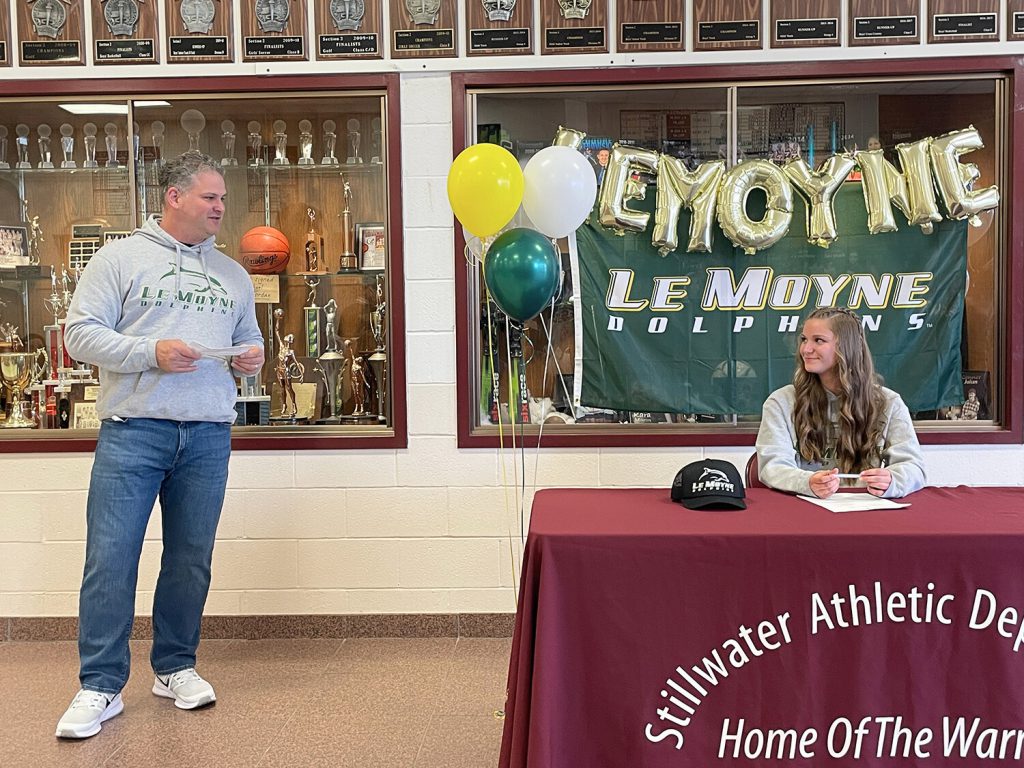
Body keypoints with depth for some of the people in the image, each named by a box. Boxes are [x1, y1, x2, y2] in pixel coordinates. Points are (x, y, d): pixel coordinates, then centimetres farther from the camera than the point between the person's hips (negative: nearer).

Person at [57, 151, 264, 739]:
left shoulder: (232, 273, 18)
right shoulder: (121, 257, 4)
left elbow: (249, 339, 25)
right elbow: (81, 334, -3)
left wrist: (252, 359, 2)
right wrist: (149, 353, -15)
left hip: (208, 436, 4)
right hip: (134, 430, -4)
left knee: (191, 560, 9)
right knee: (111, 559, -5)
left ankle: (176, 667, 25)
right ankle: (101, 686, 6)